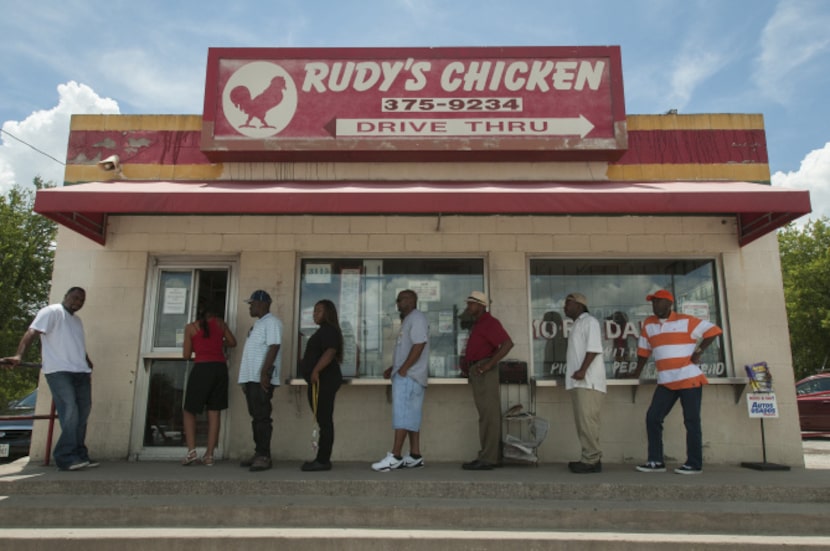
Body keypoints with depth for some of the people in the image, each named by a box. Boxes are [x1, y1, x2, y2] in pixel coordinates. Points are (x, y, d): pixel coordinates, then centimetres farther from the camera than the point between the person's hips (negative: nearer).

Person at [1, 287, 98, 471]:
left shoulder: (77, 320, 23)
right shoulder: (52, 311, -3)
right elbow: (32, 333, -15)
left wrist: (88, 363, 26)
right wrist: (19, 355, -28)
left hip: (80, 372, 8)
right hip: (59, 371, -8)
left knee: (82, 414, 7)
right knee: (69, 414, -16)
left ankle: (79, 455, 14)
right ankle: (66, 457, -12)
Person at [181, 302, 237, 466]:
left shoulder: (190, 327, 6)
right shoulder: (220, 323, 12)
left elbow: (186, 355, 6)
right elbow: (232, 342, 21)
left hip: (202, 368, -2)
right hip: (220, 368, 3)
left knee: (189, 411, 10)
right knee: (214, 413, 5)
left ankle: (191, 451, -4)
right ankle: (209, 455, 4)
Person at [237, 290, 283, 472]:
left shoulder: (271, 322, -8)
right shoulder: (258, 323, 22)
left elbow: (274, 348, -18)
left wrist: (265, 373, -25)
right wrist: (246, 379, 21)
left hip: (262, 378, -10)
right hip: (252, 377, 10)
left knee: (262, 417, -8)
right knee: (256, 416, 11)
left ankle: (264, 456, -5)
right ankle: (258, 454, 17)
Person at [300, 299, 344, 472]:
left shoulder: (328, 330, -10)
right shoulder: (324, 331, 23)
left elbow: (330, 352, -25)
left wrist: (316, 371, -28)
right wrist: (315, 373, 25)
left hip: (323, 380, -11)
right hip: (321, 381, 11)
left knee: (324, 421, -10)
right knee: (323, 421, 11)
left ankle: (323, 460, -9)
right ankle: (322, 459, 15)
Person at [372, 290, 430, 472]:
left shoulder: (417, 318, -8)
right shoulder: (408, 320, 24)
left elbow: (419, 346, -19)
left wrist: (403, 369, -20)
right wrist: (393, 368, 17)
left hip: (409, 376, -10)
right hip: (407, 376, 10)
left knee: (402, 414, -13)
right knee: (411, 416, 8)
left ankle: (395, 457, -14)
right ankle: (415, 456, 11)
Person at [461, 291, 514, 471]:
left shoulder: (489, 322, -11)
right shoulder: (478, 324, 20)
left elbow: (507, 343, -21)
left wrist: (489, 364, -22)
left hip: (483, 372, -10)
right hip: (477, 372, 10)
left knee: (488, 415, -8)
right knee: (488, 415, 11)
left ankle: (487, 459, -6)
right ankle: (493, 456, 16)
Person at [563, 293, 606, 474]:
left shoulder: (589, 321, -4)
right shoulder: (577, 325, 24)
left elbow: (594, 348, -16)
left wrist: (582, 370, -23)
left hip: (588, 382, -9)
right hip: (578, 382, 9)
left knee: (587, 420, -11)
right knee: (582, 422, 9)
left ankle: (592, 460, -7)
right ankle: (590, 459, 13)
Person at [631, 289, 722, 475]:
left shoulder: (685, 320, -2)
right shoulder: (648, 323, 10)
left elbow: (712, 330, -2)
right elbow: (644, 350, 15)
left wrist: (698, 351, -8)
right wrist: (636, 373, 15)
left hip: (690, 379, -4)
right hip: (665, 382, 5)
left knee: (691, 421, 0)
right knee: (652, 417, -2)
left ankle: (694, 464, 9)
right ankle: (656, 461, 5)